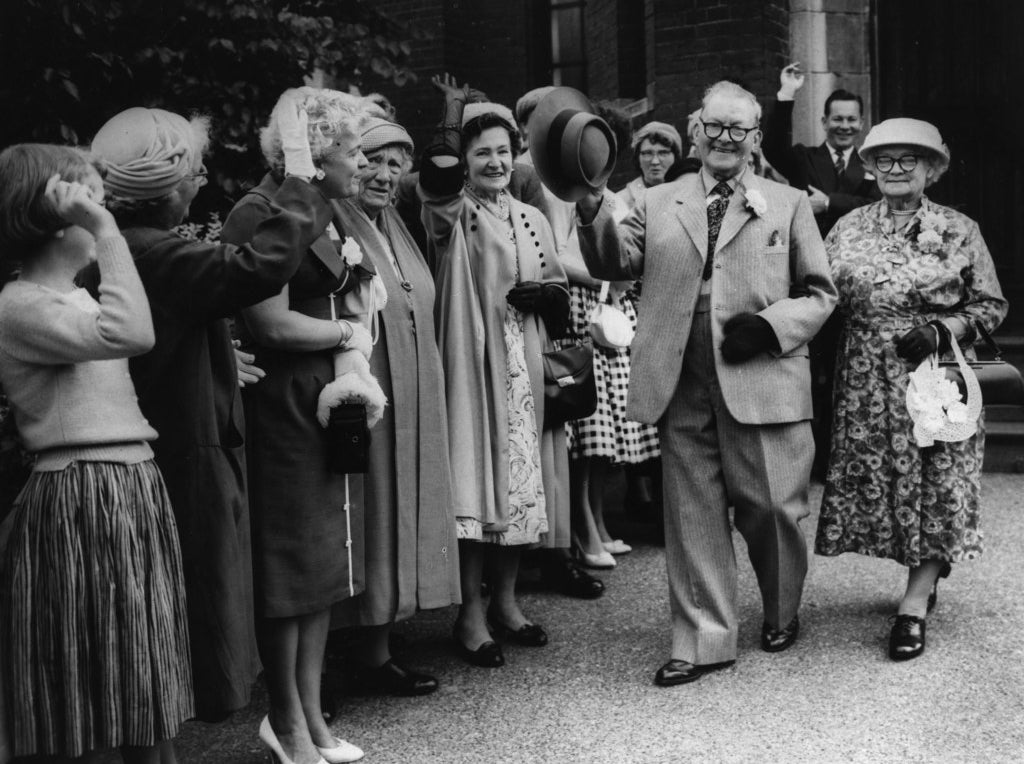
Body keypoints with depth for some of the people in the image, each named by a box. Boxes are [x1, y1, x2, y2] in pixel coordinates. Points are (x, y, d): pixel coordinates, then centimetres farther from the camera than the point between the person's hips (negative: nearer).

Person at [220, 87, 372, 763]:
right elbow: (272, 325, -20)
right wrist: (348, 335, -6)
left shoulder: (327, 216, 13)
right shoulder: (259, 216, -14)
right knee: (292, 565, 2)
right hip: (283, 406, -8)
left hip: (329, 403, 8)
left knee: (325, 561, 12)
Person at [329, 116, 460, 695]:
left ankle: (380, 652, 20)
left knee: (403, 513, 11)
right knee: (371, 520, -1)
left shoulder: (396, 230, 15)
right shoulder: (333, 229, -10)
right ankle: (373, 658, 9)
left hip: (415, 402, 8)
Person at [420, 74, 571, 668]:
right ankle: (471, 612, 4)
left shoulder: (532, 220, 15)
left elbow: (560, 290, 18)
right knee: (478, 479, -6)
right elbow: (439, 183, -24)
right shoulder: (452, 215, -1)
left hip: (527, 368, 5)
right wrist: (453, 116, -31)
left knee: (524, 478, 8)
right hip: (476, 363, -5)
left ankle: (506, 599, 22)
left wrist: (542, 296, -4)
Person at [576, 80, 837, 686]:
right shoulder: (658, 204, 15)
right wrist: (592, 209, -14)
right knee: (693, 515, 6)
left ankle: (782, 614, 31)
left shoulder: (789, 204, 11)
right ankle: (705, 641, 15)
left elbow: (820, 293, 9)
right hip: (682, 390, 2)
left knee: (771, 507, 5)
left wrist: (771, 326, -9)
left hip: (762, 382, -1)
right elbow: (614, 263, 4)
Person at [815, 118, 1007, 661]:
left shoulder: (959, 231, 1)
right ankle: (924, 578, 25)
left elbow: (991, 305, 2)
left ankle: (914, 606, 4)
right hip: (866, 384, 2)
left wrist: (942, 330, -13)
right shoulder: (848, 228, 7)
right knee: (877, 483, 5)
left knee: (933, 487, -3)